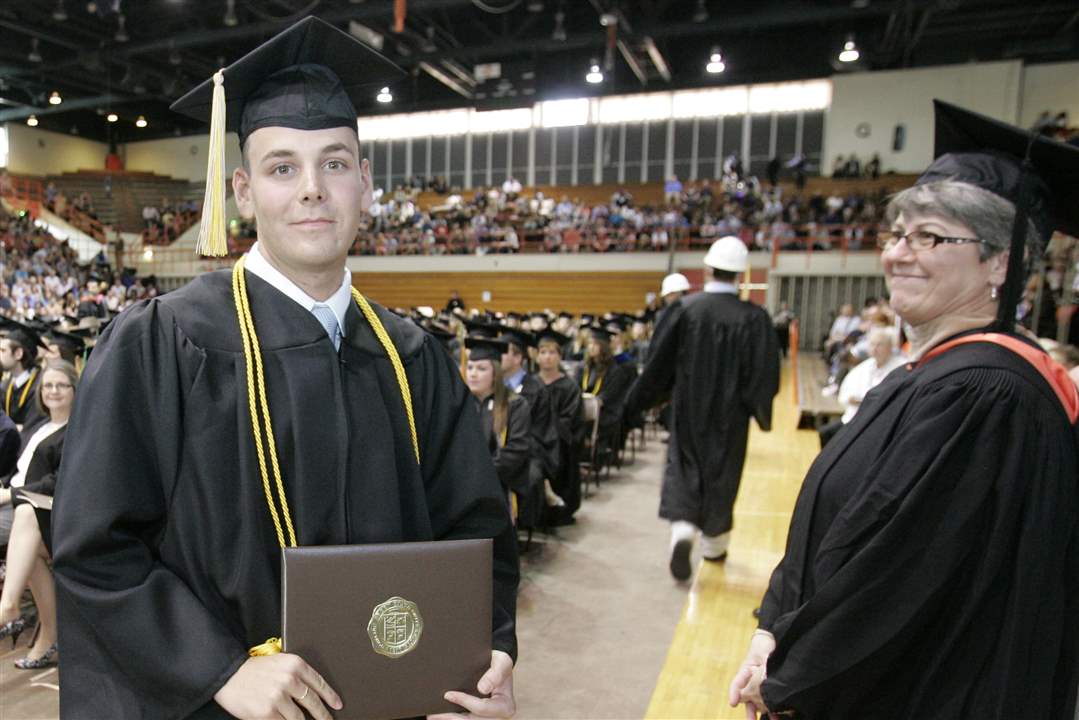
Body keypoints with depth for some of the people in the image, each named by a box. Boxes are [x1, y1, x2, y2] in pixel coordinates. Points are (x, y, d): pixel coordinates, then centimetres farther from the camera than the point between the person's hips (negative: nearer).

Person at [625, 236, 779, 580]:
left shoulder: (684, 308, -11)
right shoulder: (755, 318, -12)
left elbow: (658, 360, -6)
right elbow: (764, 374, -9)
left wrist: (640, 399, 8)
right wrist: (759, 409, 8)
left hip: (689, 408, 0)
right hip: (730, 413, 0)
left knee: (684, 466, 11)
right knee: (722, 473, 16)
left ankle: (682, 529, -12)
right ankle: (713, 543, 30)